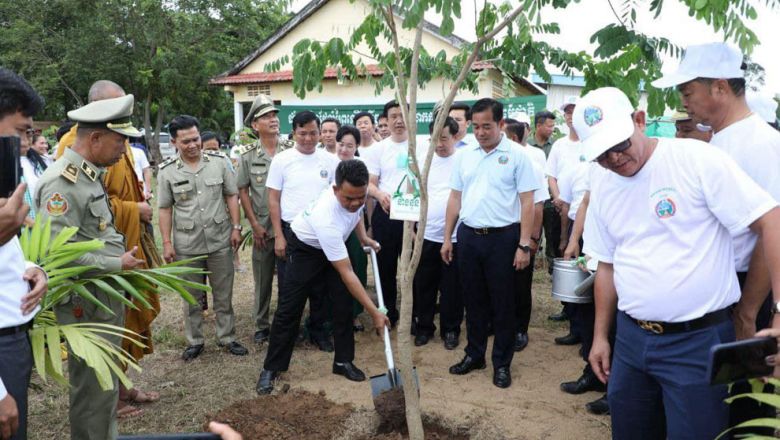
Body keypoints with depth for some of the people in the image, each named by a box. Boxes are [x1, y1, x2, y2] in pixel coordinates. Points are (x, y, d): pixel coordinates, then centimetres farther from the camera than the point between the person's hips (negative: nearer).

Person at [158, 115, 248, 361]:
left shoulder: (219, 161, -2)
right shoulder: (166, 171, -3)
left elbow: (231, 196, 4)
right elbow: (165, 209, 1)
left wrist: (236, 227, -2)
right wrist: (167, 243, -2)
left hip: (220, 241, 0)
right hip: (186, 245, 0)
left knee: (223, 295, 10)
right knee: (192, 297, 12)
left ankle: (227, 338, 24)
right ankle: (194, 341, 26)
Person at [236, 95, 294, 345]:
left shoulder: (291, 150, -2)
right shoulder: (247, 155, -1)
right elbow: (242, 191, 2)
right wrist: (255, 225, -4)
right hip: (263, 227, 1)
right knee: (263, 279, 10)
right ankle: (261, 325, 24)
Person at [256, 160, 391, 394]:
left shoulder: (358, 193, -26)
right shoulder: (327, 218, -44)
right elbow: (347, 274, -39)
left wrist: (364, 238, -3)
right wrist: (374, 312, -37)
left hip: (335, 244, 6)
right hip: (306, 246, -6)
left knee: (344, 303, -2)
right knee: (289, 308, -6)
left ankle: (343, 361, 11)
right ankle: (271, 368, 6)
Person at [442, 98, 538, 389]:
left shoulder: (516, 155, -5)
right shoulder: (464, 156, 8)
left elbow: (527, 202, -7)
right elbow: (455, 198, 12)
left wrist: (524, 245, -13)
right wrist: (447, 238, 10)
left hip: (502, 237, -4)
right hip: (468, 236, 4)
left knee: (503, 303, 6)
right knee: (473, 300, 14)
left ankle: (502, 363, 19)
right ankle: (474, 355, 29)